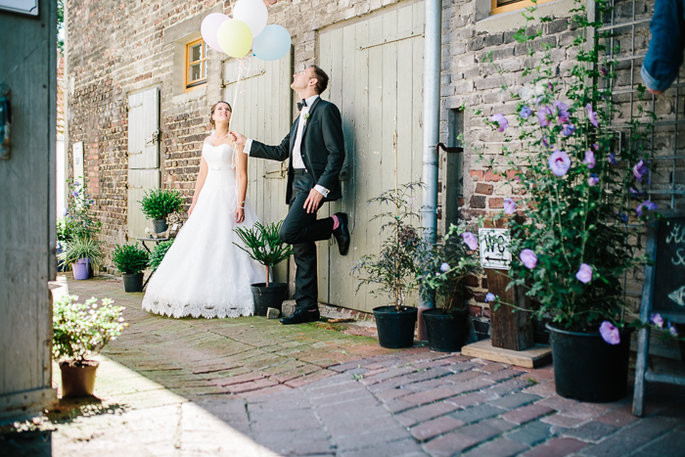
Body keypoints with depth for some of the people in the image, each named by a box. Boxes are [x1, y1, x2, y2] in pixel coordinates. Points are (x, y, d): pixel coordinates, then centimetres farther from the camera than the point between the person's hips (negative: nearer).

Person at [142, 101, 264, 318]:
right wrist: (194, 203, 14)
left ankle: (227, 300, -4)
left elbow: (242, 175, -8)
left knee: (225, 246, -9)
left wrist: (240, 205, -17)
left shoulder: (235, 140, -1)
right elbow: (202, 174, 19)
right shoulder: (207, 141, 17)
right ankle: (202, 297, 8)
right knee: (200, 246, 1)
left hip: (229, 196, -6)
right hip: (208, 197, 6)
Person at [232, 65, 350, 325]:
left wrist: (321, 187, -20)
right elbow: (281, 152, 24)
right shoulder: (301, 117, 24)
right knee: (302, 249, 6)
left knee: (288, 232, -22)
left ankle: (334, 225, 0)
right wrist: (246, 143, 25)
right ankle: (307, 308, 11)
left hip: (314, 183, -8)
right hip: (298, 184, 9)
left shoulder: (326, 110, -3)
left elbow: (336, 153, -13)